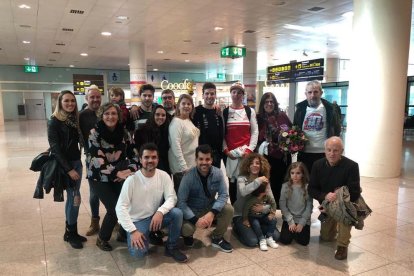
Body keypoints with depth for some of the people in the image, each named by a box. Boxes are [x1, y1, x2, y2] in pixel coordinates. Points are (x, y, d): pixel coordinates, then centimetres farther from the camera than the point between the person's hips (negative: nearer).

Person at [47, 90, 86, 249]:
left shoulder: (75, 119, 8)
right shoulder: (54, 121, -11)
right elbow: (55, 148, -15)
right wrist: (68, 169, -18)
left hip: (76, 162, 6)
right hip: (63, 164, -6)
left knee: (72, 198, 11)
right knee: (75, 198, -6)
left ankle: (70, 232, 24)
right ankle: (71, 234, 11)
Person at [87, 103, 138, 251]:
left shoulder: (123, 132, -1)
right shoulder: (95, 133, -14)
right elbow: (97, 159, -20)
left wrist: (130, 170, -16)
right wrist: (117, 173, -25)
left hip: (120, 176, 4)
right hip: (100, 177, -4)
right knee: (114, 209, -11)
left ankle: (124, 233, 23)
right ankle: (102, 239, 16)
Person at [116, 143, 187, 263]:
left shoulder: (164, 176, -9)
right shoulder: (132, 180, -19)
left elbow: (171, 198, -13)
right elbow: (120, 207, -20)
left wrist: (160, 212, -33)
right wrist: (133, 231, -26)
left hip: (156, 216, 3)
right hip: (137, 221, -3)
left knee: (177, 213, -25)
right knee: (138, 252, -25)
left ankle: (171, 248, -2)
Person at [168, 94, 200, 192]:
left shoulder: (190, 121, 10)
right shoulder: (176, 122, -14)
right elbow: (176, 146, -21)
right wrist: (184, 167, -23)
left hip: (193, 165, 8)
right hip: (181, 168, -8)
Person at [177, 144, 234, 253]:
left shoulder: (217, 173, -13)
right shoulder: (188, 177, -22)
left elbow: (224, 194, -15)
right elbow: (181, 202, -23)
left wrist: (212, 212, -31)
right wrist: (195, 219, -33)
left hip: (210, 207, 3)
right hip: (192, 210, -3)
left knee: (228, 209, -23)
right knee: (186, 228, -31)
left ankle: (217, 238, 3)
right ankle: (188, 236, 12)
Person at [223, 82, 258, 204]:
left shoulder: (250, 111, 9)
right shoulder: (224, 112, 6)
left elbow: (255, 132, 4)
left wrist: (250, 149, -7)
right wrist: (226, 150, -7)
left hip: (246, 152, 0)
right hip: (230, 153, 0)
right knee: (232, 181, 3)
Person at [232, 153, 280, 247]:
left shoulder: (265, 181, 1)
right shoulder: (242, 178, -13)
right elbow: (243, 192, -36)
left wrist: (263, 208, -23)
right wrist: (258, 180, -30)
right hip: (241, 216, -5)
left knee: (276, 236, -8)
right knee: (252, 241, -22)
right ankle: (238, 229, 9)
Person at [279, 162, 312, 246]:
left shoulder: (307, 187, -7)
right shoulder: (285, 186, -5)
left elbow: (309, 207, -6)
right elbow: (282, 205, -5)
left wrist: (301, 223, -12)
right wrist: (290, 221, -11)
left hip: (303, 220, 0)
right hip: (289, 219, 1)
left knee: (303, 241, -12)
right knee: (285, 240, -11)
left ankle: (297, 230, 20)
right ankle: (292, 231, 21)